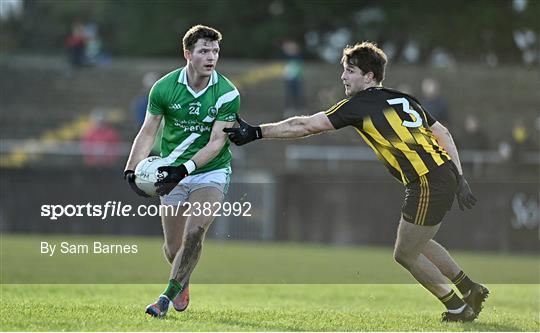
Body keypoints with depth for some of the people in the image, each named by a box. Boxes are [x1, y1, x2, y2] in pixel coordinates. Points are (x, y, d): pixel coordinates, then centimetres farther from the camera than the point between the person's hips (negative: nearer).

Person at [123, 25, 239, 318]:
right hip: (173, 172, 2)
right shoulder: (164, 87, -10)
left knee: (194, 231, -24)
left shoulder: (227, 93, -15)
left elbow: (217, 141, -17)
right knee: (173, 247, 5)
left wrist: (185, 168, -30)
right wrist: (132, 169, -17)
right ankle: (182, 282, 40)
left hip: (212, 170, -2)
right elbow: (148, 131, -4)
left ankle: (167, 296, -15)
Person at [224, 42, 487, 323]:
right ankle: (471, 289, 32)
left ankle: (458, 308, 16)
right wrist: (460, 179, 17)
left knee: (405, 255, 7)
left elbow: (306, 126, -8)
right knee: (417, 244, 26)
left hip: (428, 185, -9)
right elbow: (444, 134, 17)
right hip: (446, 172, 9)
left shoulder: (360, 104, -7)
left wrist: (256, 132, -3)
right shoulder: (403, 99, 16)